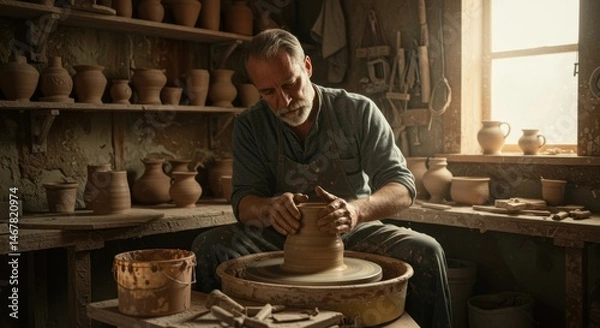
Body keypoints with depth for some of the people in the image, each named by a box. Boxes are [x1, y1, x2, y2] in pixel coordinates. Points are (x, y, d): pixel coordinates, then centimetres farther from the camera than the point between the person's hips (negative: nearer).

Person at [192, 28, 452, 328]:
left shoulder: (359, 111, -8)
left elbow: (402, 186, -12)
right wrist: (268, 208, -33)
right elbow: (243, 203, -7)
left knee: (424, 252, -27)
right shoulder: (250, 126, -3)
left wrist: (356, 210, -35)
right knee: (208, 247, -24)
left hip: (354, 235, 0)